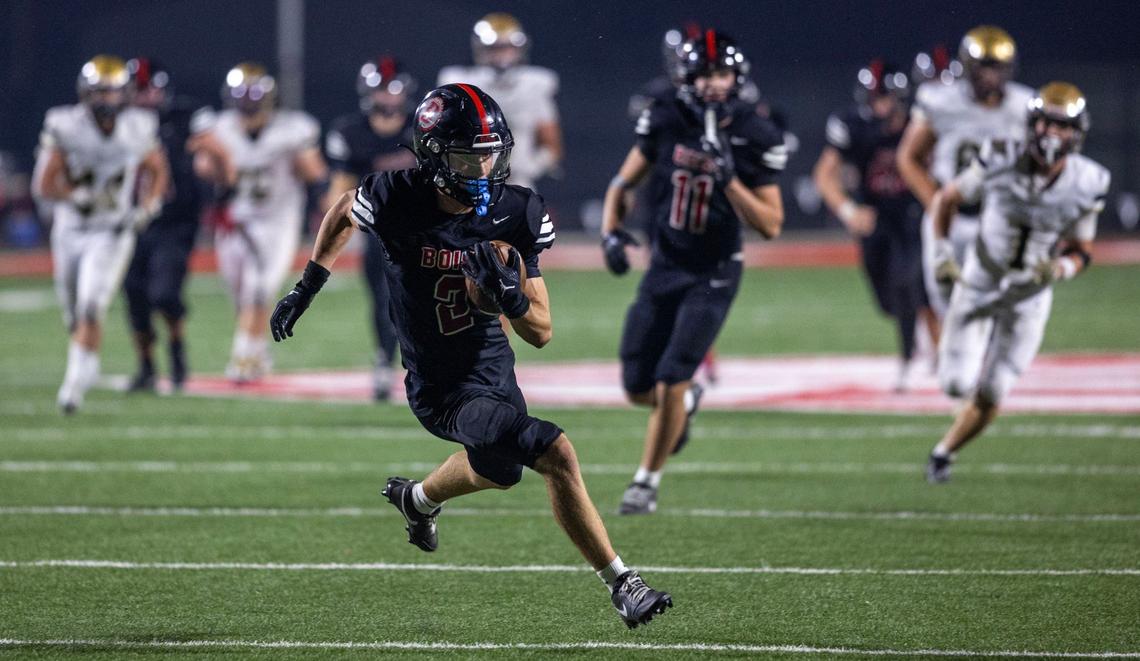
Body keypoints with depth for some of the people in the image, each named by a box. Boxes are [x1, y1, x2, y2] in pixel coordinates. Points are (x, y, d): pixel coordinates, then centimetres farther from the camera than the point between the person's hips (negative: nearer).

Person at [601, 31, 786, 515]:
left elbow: (771, 226, -14)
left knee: (671, 382, -12)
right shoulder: (665, 123, -7)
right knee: (638, 390, 6)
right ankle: (685, 402, 41)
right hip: (665, 269, 3)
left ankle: (647, 481, 5)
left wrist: (730, 179, -27)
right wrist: (610, 231, -11)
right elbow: (623, 185, 6)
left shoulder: (754, 139, -13)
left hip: (714, 275, -3)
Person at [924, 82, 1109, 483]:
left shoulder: (1086, 186, -15)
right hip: (980, 281, -1)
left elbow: (1081, 251, -2)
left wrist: (1062, 268, -24)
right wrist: (943, 250, -11)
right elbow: (947, 198, -1)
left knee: (989, 397, 0)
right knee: (957, 384, -7)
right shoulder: (1000, 162, -19)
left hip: (1030, 295, 1)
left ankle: (944, 452, 27)